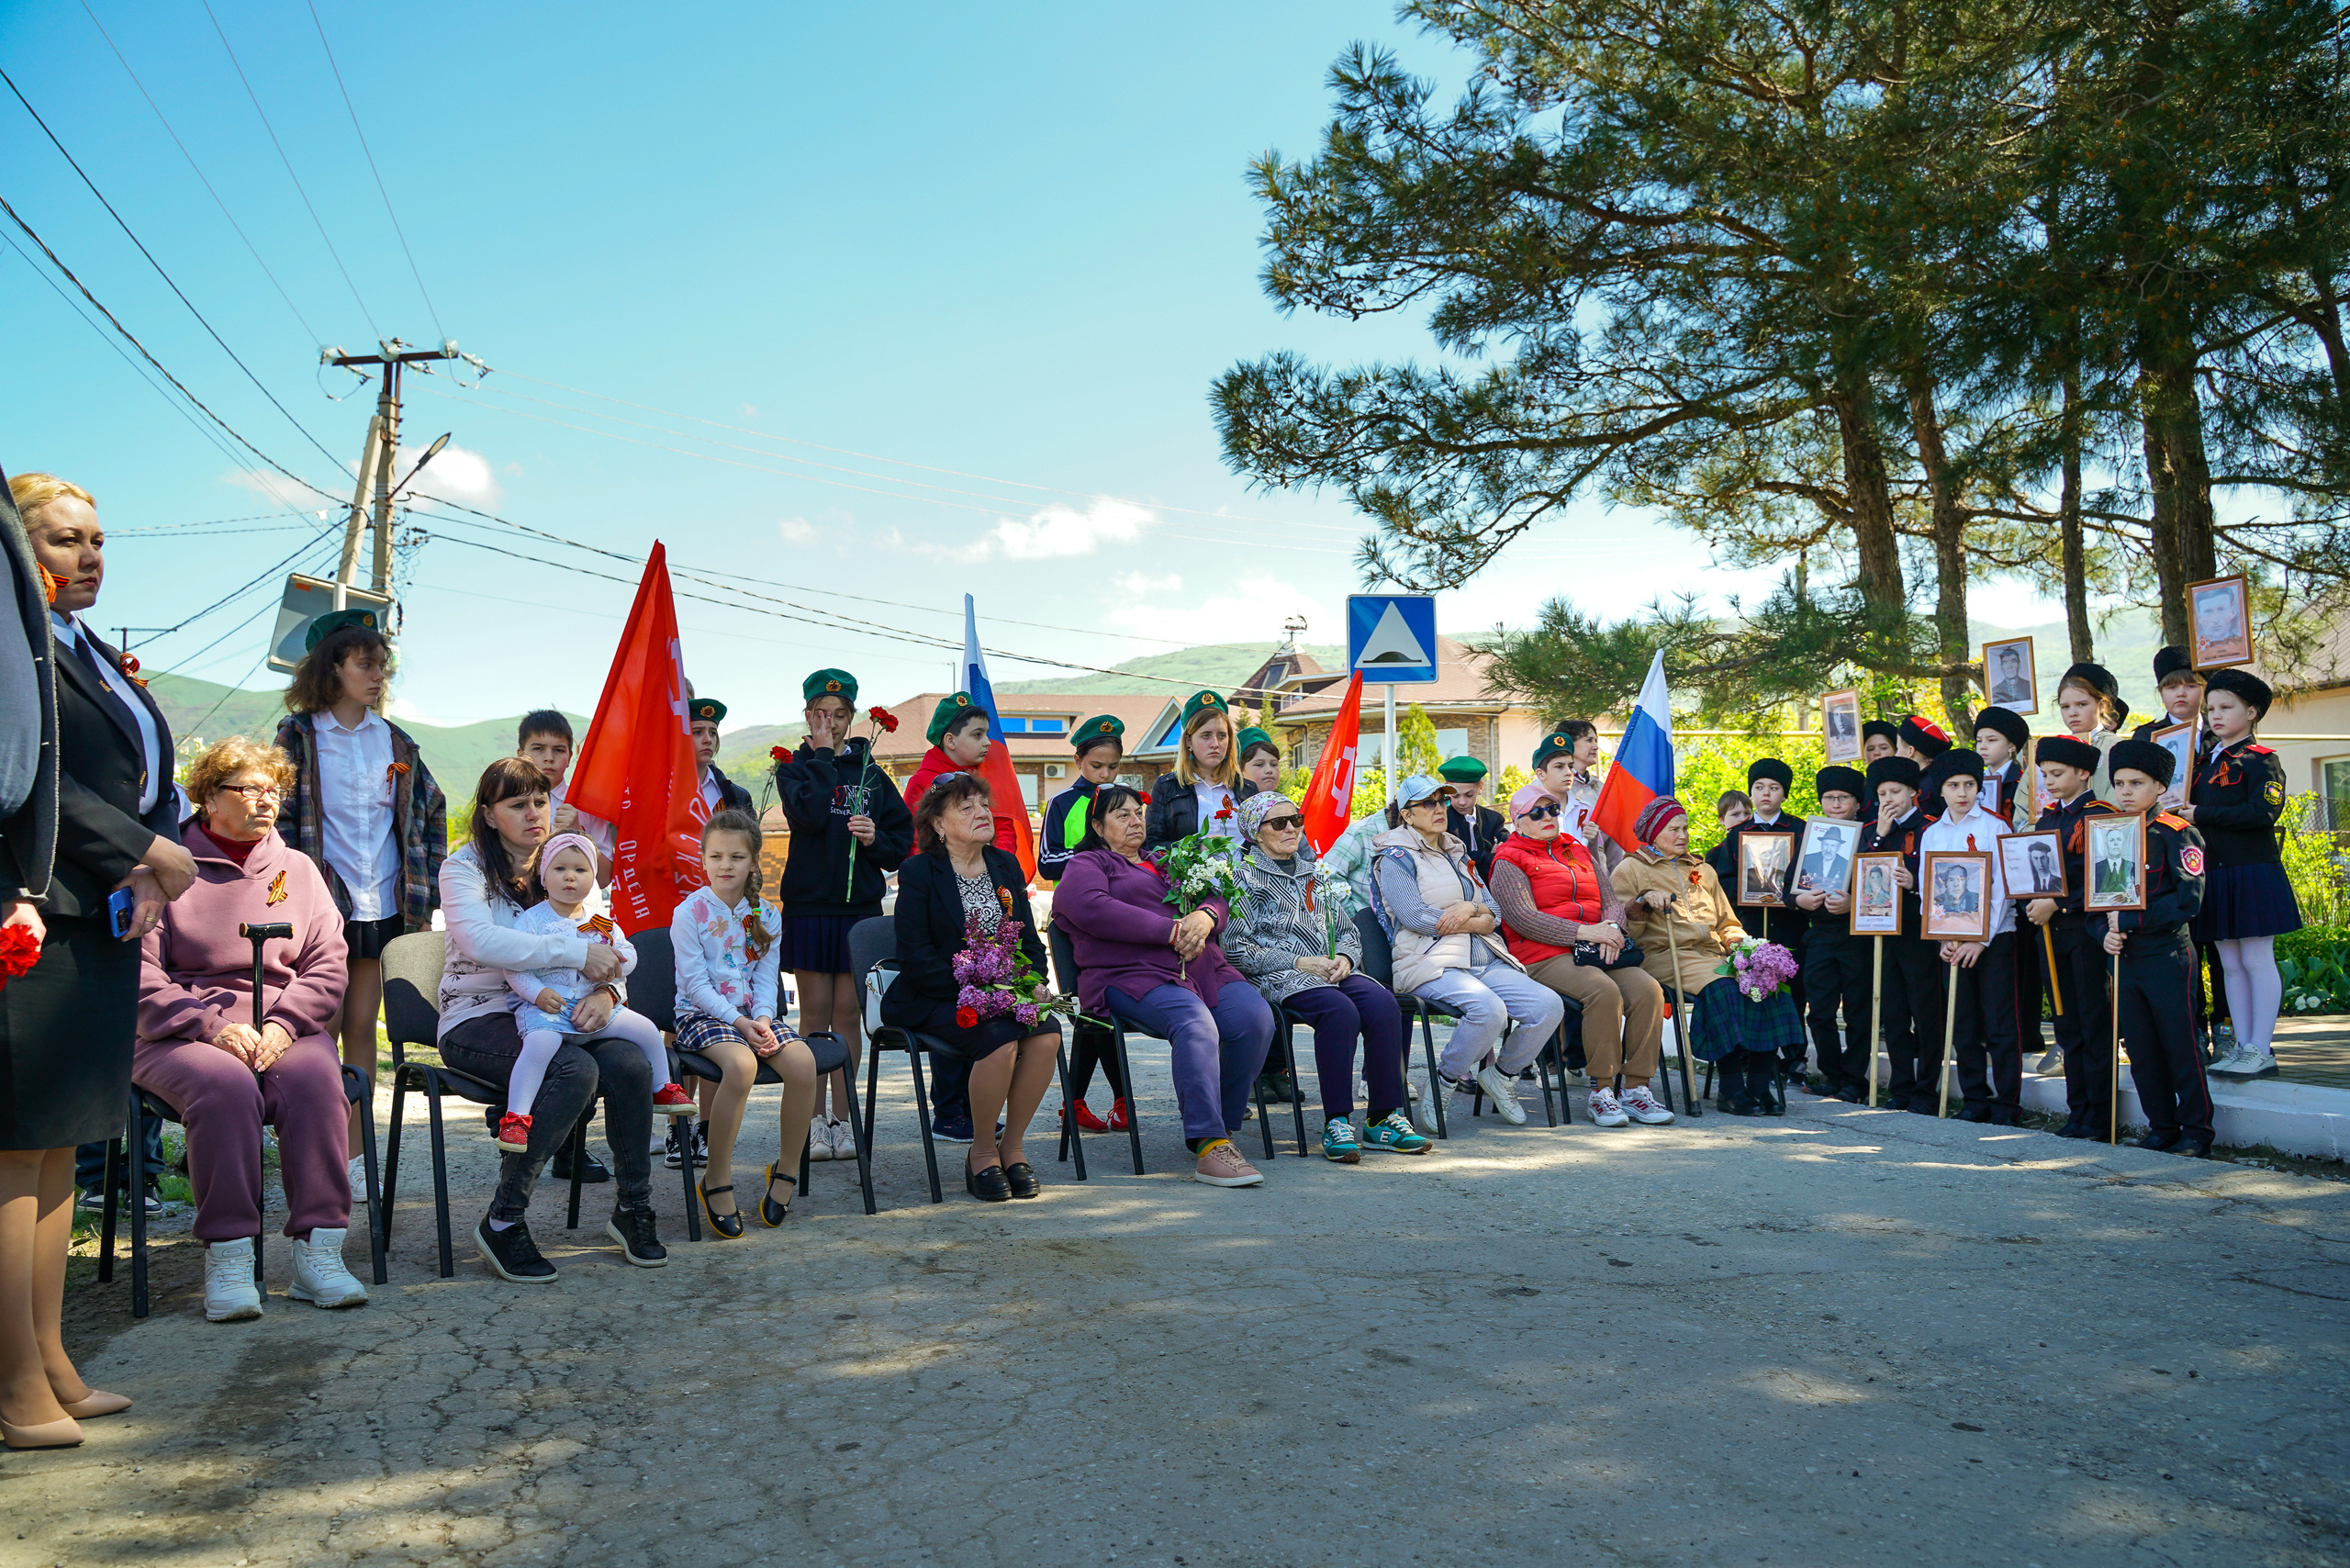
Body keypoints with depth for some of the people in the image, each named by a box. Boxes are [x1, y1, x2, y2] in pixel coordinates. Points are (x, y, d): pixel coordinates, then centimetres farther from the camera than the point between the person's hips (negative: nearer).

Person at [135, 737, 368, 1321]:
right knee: (226, 1084, -35)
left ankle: (318, 1250, -31)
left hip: (283, 1026, 2)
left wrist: (282, 1025, -9)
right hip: (182, 1032, -2)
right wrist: (215, 1027, -15)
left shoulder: (297, 869, 18)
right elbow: (141, 976, -2)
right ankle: (227, 1258, -29)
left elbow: (326, 968, 10)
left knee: (315, 1077, -30)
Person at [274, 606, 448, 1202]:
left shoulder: (394, 741, 10)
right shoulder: (297, 735, -1)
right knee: (323, 1029, -1)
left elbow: (431, 810, 18)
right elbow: (276, 817, -4)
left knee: (362, 1027, 8)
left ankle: (353, 1153, 14)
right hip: (320, 902, -4)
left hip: (382, 903, 4)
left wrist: (425, 886, 10)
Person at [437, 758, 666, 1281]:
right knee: (576, 1070, -33)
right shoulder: (465, 867, -3)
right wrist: (576, 953, -26)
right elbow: (479, 939, -24)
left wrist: (605, 992, -15)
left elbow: (610, 951, 9)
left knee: (630, 1064, -25)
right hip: (478, 1019, -5)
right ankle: (503, 1220, -19)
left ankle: (632, 1208, -6)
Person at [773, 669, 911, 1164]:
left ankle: (842, 1119, 11)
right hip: (809, 904, -2)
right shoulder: (793, 767, 5)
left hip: (860, 906, 2)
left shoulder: (869, 770, 12)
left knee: (848, 1014, 4)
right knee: (815, 1014, 0)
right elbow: (809, 813, -17)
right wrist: (822, 755, -9)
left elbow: (904, 837, 11)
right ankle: (815, 1122, 7)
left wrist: (877, 838, -9)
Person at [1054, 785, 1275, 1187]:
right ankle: (1208, 1148, -40)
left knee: (1255, 1018, -23)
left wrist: (1206, 916, -4)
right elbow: (1092, 909, -9)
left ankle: (1222, 1127, -12)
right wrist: (1172, 931, -12)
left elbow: (1217, 899, 24)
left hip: (1202, 967, 6)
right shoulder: (1086, 865, 14)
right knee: (1196, 1026, -35)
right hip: (1131, 975, -6)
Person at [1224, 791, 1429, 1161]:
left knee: (1382, 1002, -26)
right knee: (1339, 1009, -35)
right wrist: (1298, 963, -14)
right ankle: (1336, 1123, -30)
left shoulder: (1313, 874, 24)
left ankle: (1384, 1118, -23)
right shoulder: (1244, 876, 4)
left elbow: (1348, 930, 22)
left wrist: (1344, 958, -2)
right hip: (1276, 977, -5)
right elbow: (1235, 947, -6)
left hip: (1328, 969, 5)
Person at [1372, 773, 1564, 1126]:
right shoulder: (1396, 858, 2)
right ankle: (1445, 1082, -11)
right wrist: (1477, 922, -1)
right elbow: (1416, 917, -12)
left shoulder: (1458, 855, 25)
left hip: (1485, 961, 7)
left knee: (1549, 1005, -17)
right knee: (1489, 1008, -36)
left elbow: (1495, 913, 17)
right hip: (1431, 963, -7)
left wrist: (1472, 907, -8)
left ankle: (1501, 1074, 7)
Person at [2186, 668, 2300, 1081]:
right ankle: (2243, 1047, 15)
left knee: (2257, 960, -2)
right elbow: (2191, 808, 22)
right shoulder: (2205, 761, 16)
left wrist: (2202, 815, -18)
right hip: (2214, 873, 7)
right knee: (2230, 964, 9)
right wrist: (2182, 812, 0)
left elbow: (2263, 813, -18)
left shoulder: (2260, 760, -5)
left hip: (2253, 873, -7)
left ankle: (2261, 1051, 3)